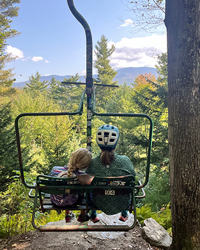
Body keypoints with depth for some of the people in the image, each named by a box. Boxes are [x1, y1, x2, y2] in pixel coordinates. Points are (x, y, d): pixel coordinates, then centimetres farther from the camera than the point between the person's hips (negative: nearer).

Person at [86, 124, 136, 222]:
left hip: (100, 205, 0)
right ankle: (124, 214, 48)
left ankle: (93, 215, 49)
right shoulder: (125, 161, -25)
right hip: (122, 204, 0)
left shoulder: (92, 163, -24)